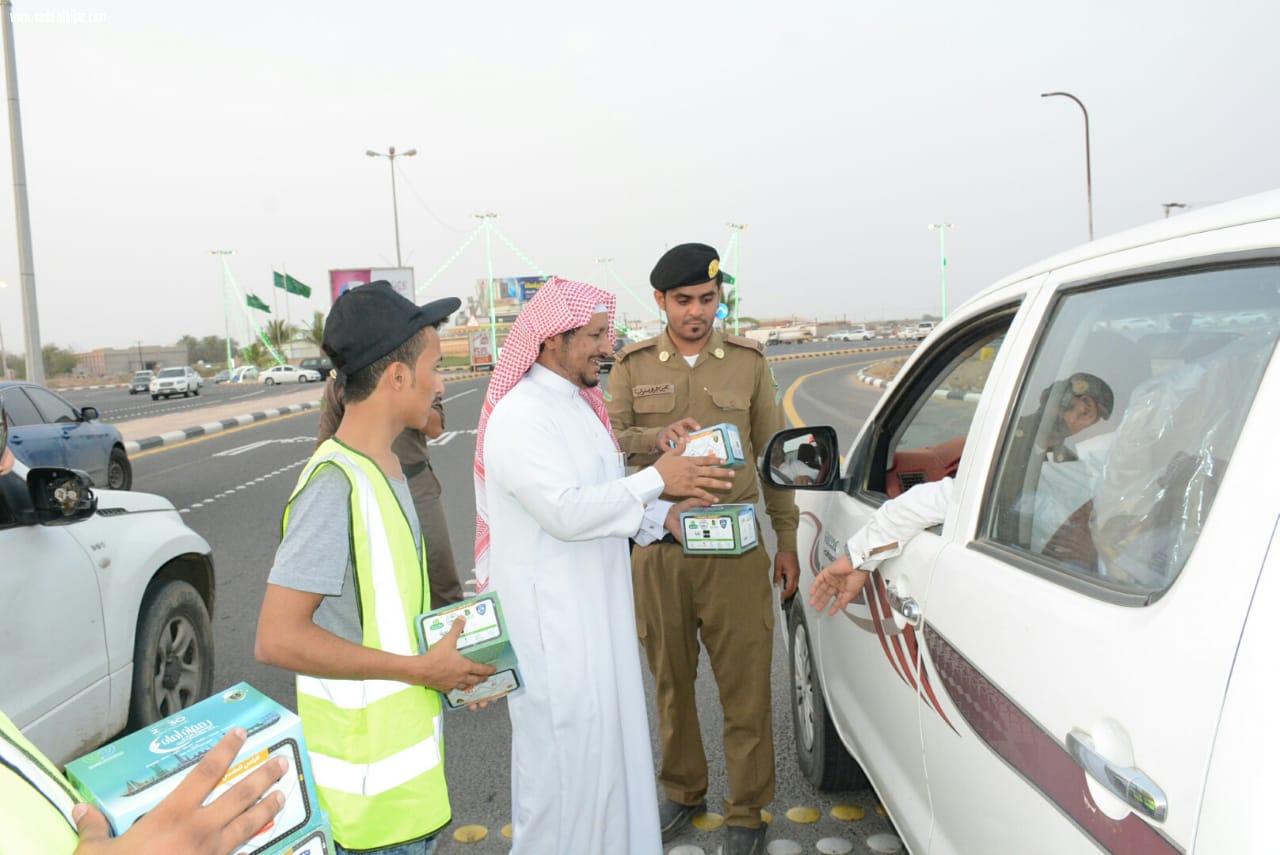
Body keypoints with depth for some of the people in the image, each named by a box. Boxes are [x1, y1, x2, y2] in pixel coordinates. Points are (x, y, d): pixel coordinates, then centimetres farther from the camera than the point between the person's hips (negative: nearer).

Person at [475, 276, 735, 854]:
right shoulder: (520, 415, -19)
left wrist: (665, 516, 3)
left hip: (596, 611, 9)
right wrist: (656, 480, -23)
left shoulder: (578, 403, 11)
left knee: (608, 738, 19)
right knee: (564, 756, 2)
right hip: (550, 620, -9)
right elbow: (566, 511, -27)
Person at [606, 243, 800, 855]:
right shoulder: (633, 366, 5)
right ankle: (682, 791, 34)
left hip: (735, 550, -1)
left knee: (745, 684, 2)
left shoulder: (748, 361, 6)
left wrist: (787, 540, 8)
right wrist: (656, 437, -23)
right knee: (671, 679, 13)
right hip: (658, 550, 1)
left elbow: (771, 454, 9)